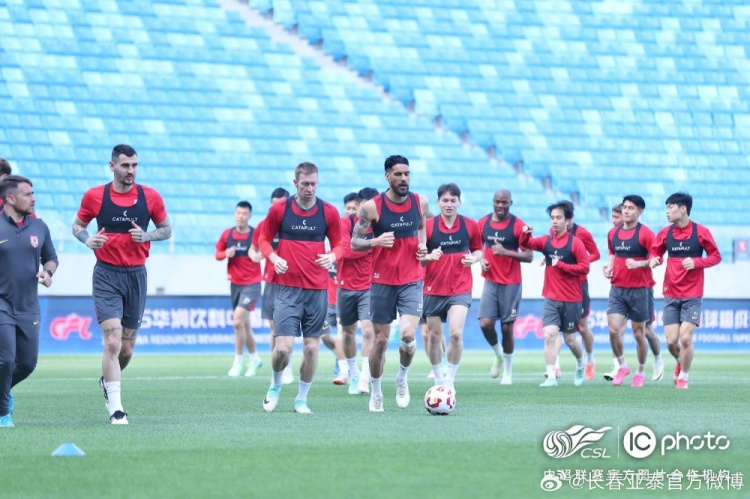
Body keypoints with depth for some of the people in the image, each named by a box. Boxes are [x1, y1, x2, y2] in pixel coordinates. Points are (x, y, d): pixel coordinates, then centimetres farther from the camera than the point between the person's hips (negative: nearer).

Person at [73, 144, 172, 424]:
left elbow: (166, 230, 10)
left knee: (127, 348, 9)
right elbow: (77, 225, 10)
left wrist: (146, 236, -11)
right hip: (107, 275, -3)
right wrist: (87, 239, -12)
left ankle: (108, 381, 42)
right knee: (113, 342, -16)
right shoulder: (94, 196, -3)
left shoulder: (150, 197, 0)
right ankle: (115, 409, -12)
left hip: (136, 275, 3)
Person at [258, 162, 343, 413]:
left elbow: (339, 244, 10)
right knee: (283, 347, -11)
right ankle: (275, 386, 18)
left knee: (311, 347, 3)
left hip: (318, 289, 2)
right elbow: (264, 239, 9)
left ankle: (301, 400, 17)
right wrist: (273, 257, -10)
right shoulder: (279, 209, 0)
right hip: (287, 287, -2)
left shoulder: (329, 212, 3)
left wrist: (332, 256, -12)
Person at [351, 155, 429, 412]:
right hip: (382, 281, -1)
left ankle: (402, 378, 12)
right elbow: (354, 242, -4)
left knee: (408, 335, -17)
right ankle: (376, 393, 24)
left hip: (412, 281, 1)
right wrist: (376, 241, -23)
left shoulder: (421, 202, 1)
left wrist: (422, 245, 2)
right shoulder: (372, 207, -9)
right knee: (381, 339, 5)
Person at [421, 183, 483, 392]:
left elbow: (478, 249, 15)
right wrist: (428, 256, -20)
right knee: (434, 336, 7)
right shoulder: (428, 226, -4)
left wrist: (473, 258, -8)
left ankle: (450, 380, -5)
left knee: (456, 333, -18)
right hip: (433, 289, 1)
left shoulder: (470, 225, 0)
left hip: (460, 289, -1)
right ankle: (438, 379, 26)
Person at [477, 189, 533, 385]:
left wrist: (505, 252, -22)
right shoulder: (483, 223, 4)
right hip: (490, 281, 3)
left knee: (507, 327, 0)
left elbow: (529, 256, -10)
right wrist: (482, 260, 0)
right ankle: (498, 355, 20)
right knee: (485, 323, -9)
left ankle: (508, 372, 13)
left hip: (511, 283, -3)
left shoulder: (518, 225, -8)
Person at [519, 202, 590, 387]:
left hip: (571, 300, -3)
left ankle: (580, 364, 39)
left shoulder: (575, 243, -8)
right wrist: (525, 234, -17)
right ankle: (551, 377, -11)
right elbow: (526, 244, 4)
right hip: (551, 299, 3)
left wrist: (562, 265, -18)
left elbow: (584, 267, -11)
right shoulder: (547, 241, 4)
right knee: (549, 334, -12)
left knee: (569, 338, 9)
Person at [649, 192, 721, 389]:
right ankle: (680, 362, 32)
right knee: (671, 340, -1)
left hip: (693, 296, -3)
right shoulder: (665, 233, 3)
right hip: (671, 295, 3)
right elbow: (656, 253, 13)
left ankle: (684, 377, 10)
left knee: (685, 338, -12)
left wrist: (696, 262, -18)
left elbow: (716, 256, -1)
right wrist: (653, 260, -10)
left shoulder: (701, 232, -6)